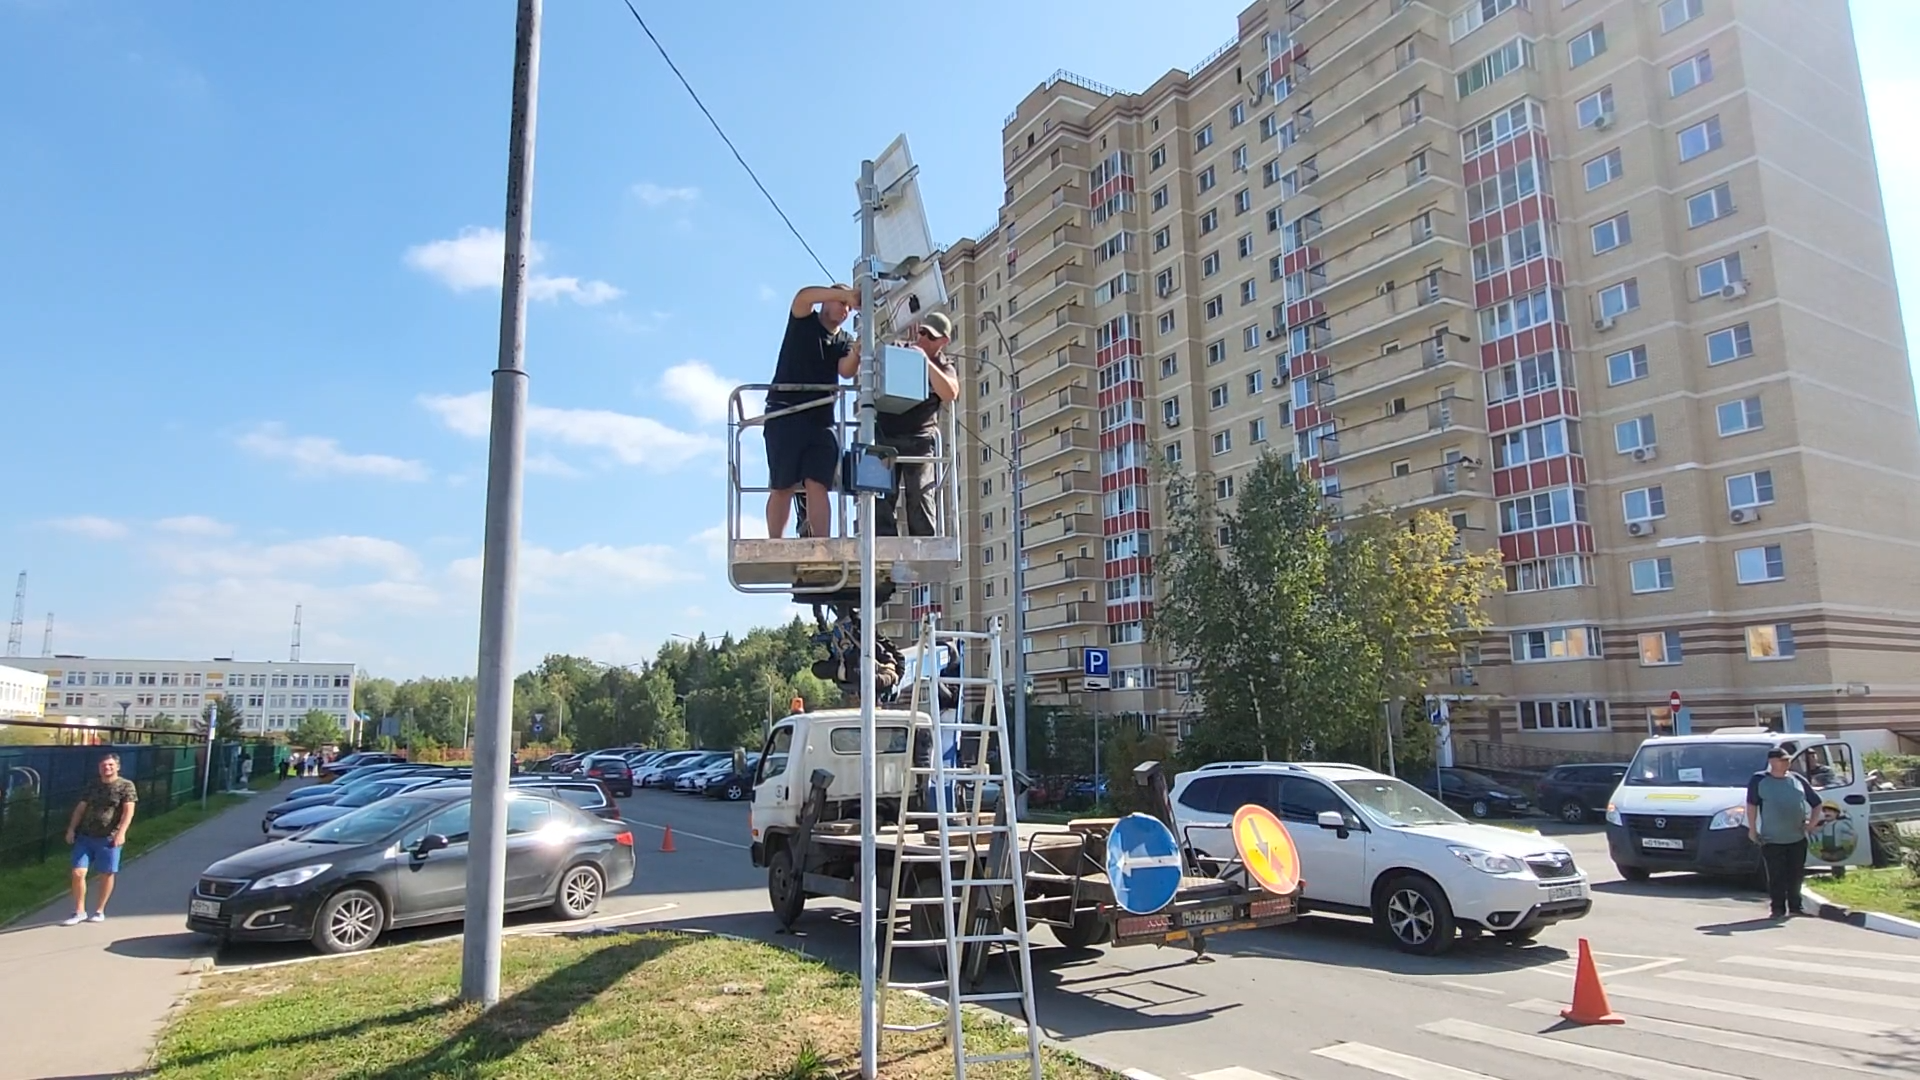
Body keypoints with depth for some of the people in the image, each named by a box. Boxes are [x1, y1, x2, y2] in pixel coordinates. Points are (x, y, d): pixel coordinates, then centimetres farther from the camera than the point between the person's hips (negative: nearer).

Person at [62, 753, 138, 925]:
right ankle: (79, 912, 9)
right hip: (85, 836, 3)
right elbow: (80, 808, 14)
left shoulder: (126, 786, -2)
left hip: (109, 838, -3)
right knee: (78, 873, -4)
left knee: (106, 874, 4)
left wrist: (121, 832, -21)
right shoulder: (91, 785, 12)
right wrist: (71, 829, 3)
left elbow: (128, 811, -10)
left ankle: (99, 911, 19)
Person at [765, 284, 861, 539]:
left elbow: (847, 372, -4)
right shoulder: (803, 321, 9)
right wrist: (846, 293, -19)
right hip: (785, 414, -3)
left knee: (817, 485, -9)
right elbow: (804, 296, -13)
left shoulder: (844, 342, 16)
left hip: (822, 419, 3)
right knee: (782, 486, -5)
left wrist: (856, 353, -25)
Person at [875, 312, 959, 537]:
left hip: (920, 439, -3)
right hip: (886, 436, 3)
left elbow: (950, 393, -15)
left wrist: (926, 362, -18)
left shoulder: (943, 366, 7)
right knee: (883, 495, -5)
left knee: (919, 495, -10)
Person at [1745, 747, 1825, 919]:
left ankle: (1795, 907, 23)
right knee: (1776, 877, -2)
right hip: (1772, 840, -4)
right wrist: (1752, 829, -8)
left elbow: (1816, 803, 18)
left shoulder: (1798, 780, 10)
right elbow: (1751, 805, -4)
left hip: (1798, 839, 4)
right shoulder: (1760, 780, -2)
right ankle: (1778, 908, 5)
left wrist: (1813, 822, 6)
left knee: (1796, 875, 10)